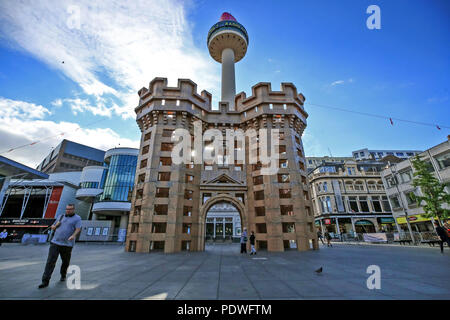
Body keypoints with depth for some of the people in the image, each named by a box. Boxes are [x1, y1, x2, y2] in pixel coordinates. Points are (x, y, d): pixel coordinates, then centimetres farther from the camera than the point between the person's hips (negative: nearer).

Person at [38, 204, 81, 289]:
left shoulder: (77, 218, -3)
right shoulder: (61, 216, 13)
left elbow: (78, 229, -16)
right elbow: (52, 227, 21)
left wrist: (73, 236, -35)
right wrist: (56, 225, -2)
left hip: (67, 245, -3)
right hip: (55, 242, 3)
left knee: (66, 262, 12)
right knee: (50, 261, -5)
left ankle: (63, 275, 36)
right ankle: (45, 281, 3)